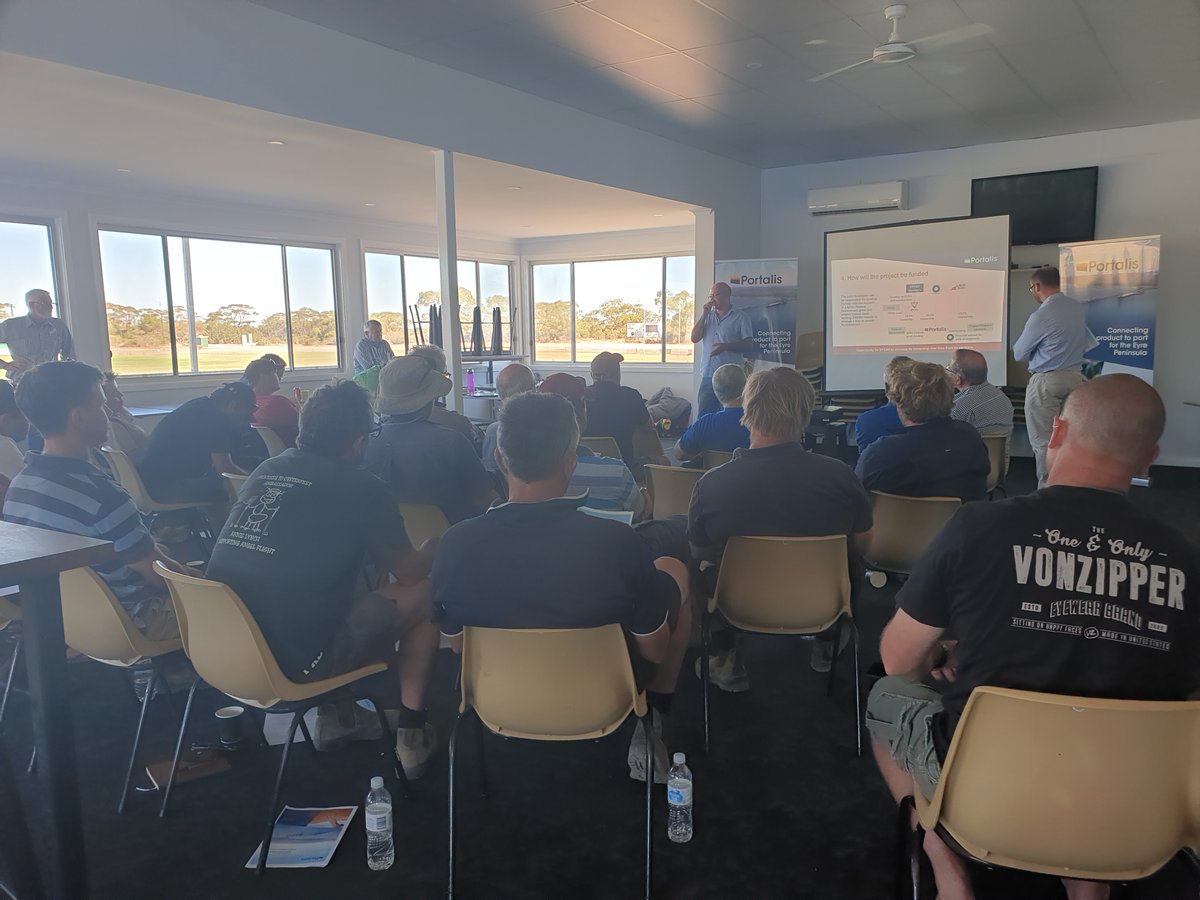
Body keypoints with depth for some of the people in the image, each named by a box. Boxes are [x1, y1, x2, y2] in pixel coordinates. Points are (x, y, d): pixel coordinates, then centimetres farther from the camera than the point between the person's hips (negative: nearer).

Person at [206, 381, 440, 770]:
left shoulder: (265, 471, 9)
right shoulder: (362, 488, -8)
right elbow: (407, 573, 3)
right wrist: (433, 549, 25)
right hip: (298, 661, -7)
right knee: (423, 593, 9)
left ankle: (335, 717, 32)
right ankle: (412, 733, 15)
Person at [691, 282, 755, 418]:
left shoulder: (741, 317, 1)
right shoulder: (707, 316, 16)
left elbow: (749, 345, -4)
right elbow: (694, 338, 7)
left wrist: (726, 346, -18)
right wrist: (703, 315, -1)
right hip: (708, 375, 4)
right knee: (703, 416, 3)